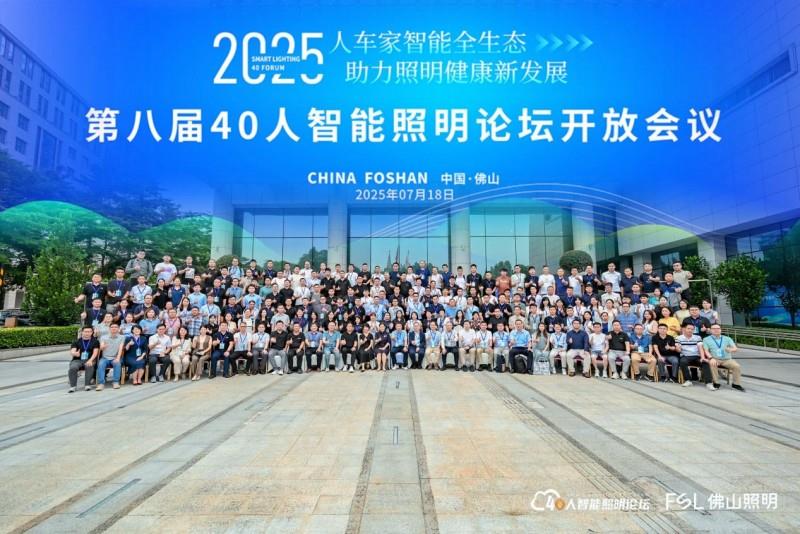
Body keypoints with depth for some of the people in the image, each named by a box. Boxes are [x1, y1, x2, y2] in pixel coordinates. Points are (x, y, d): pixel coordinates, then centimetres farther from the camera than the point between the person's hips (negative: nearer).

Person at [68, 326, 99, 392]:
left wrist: (90, 360, -22)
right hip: (77, 360, 2)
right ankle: (73, 386, -23)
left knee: (89, 366, -35)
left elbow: (95, 352, -3)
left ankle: (87, 385, -29)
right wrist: (75, 353, -30)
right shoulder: (76, 341, 10)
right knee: (73, 368, -31)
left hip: (89, 360, -1)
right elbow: (71, 352, -4)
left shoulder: (95, 341, 8)